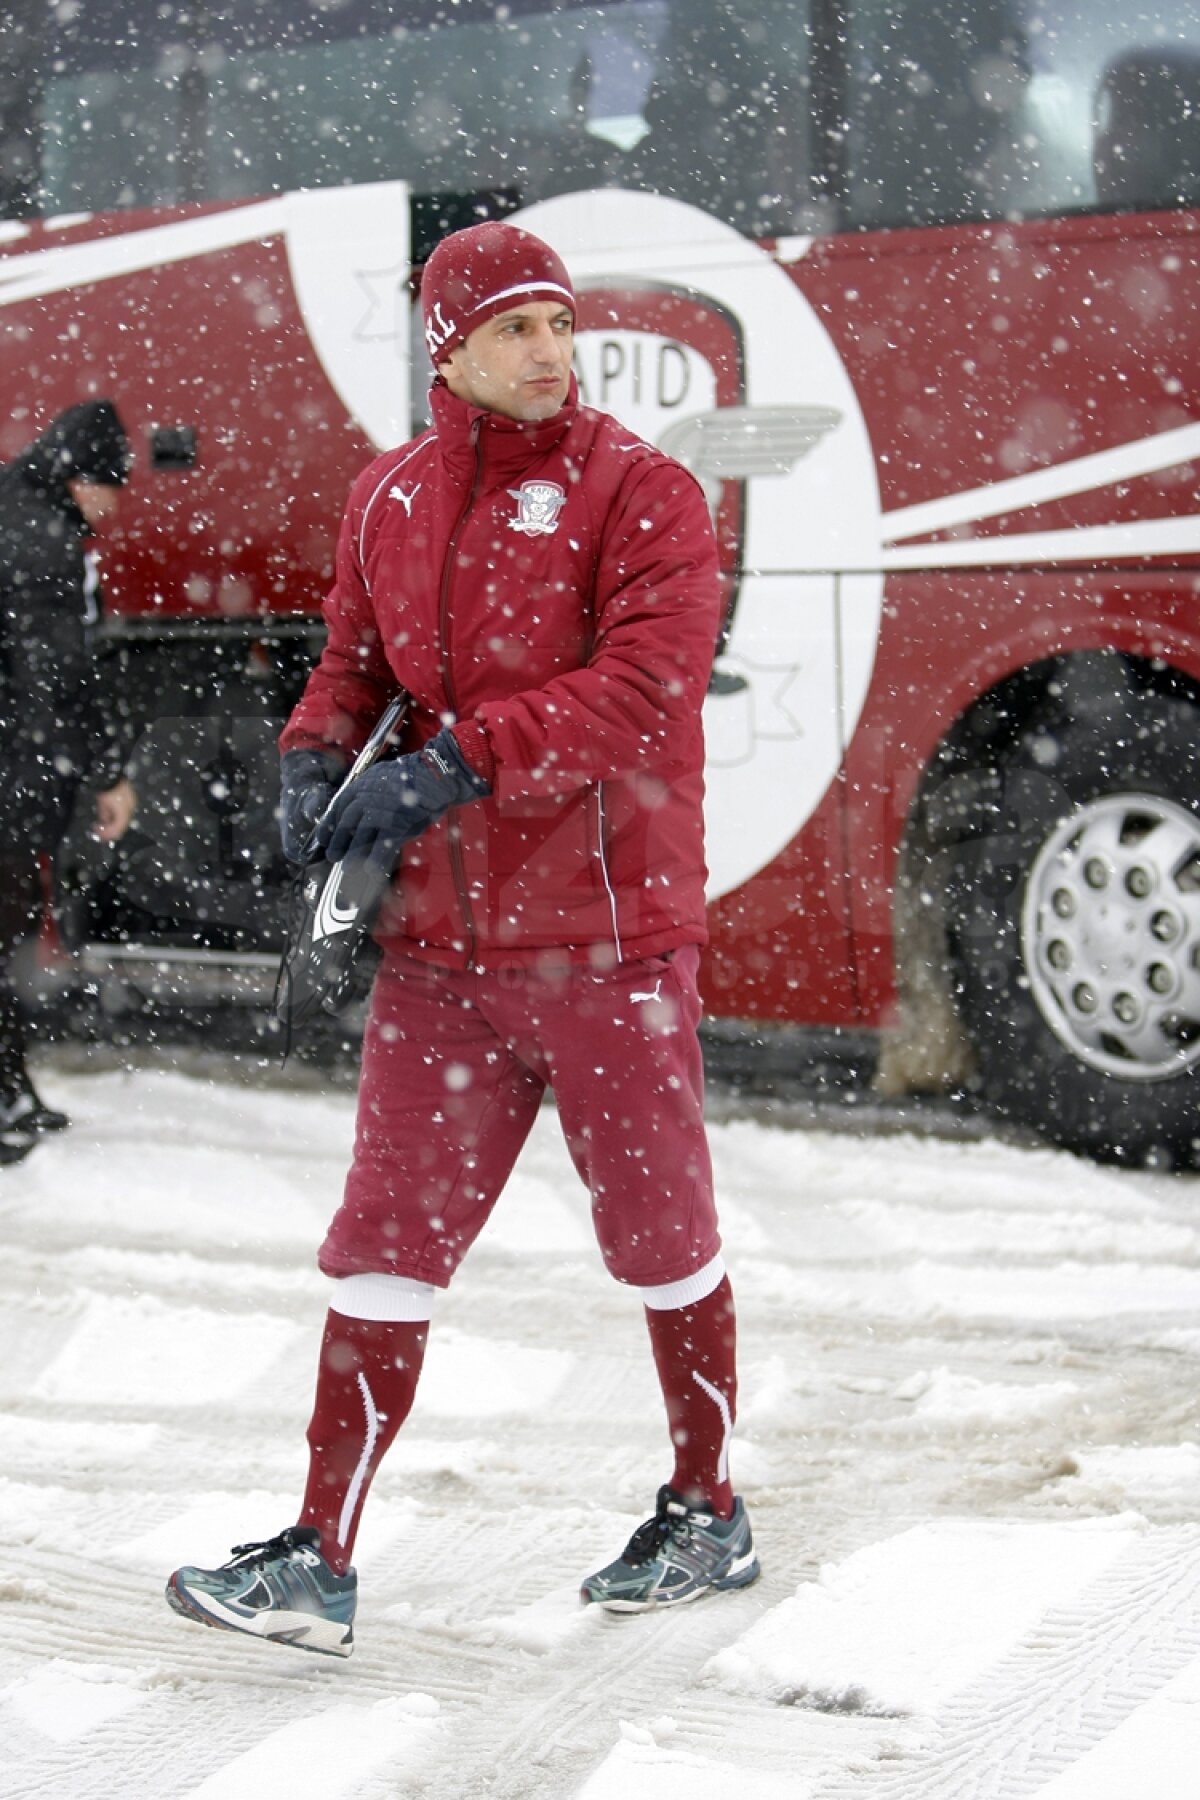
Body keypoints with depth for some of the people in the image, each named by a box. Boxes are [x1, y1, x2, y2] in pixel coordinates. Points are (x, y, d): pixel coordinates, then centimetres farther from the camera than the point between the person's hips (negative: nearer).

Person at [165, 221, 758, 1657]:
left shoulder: (638, 492, -8)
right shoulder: (390, 499, 9)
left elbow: (644, 683, -19)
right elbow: (356, 653, 20)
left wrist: (455, 763, -26)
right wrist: (315, 752, -3)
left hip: (607, 929, -4)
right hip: (443, 933, 4)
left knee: (659, 1238, 9)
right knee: (386, 1238, 1)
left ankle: (706, 1515, 29)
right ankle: (320, 1562, 4)